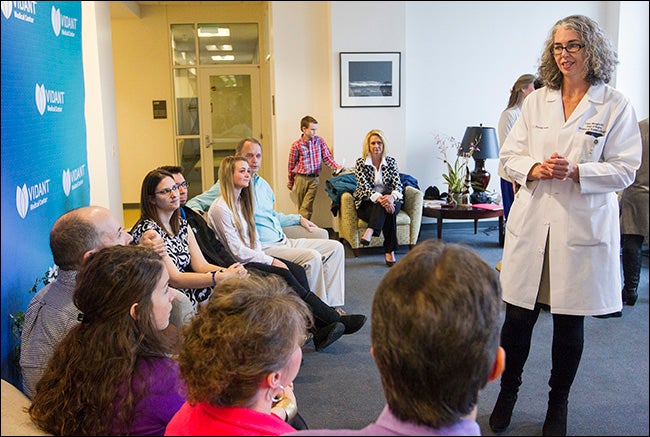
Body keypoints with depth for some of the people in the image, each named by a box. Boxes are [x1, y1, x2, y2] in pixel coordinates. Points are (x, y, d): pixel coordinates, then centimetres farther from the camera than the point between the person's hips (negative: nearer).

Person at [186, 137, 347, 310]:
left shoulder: (263, 184, 21)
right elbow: (193, 203, -2)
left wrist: (298, 219, 27)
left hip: (283, 241, 9)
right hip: (262, 247, -9)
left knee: (335, 247, -1)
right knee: (312, 257, -29)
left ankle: (335, 306, -6)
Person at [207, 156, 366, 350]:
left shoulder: (241, 201, 16)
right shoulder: (220, 208, -12)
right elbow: (237, 251, -16)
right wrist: (270, 261, -15)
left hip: (254, 257, 8)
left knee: (296, 270, -17)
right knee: (284, 276, -26)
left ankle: (319, 328, -27)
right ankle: (337, 319, -21)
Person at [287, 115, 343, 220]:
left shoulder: (320, 141, 2)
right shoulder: (296, 145, -4)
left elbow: (327, 157, 4)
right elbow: (291, 164, 5)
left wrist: (337, 167, -14)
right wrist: (290, 181, 13)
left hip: (314, 179, 1)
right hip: (301, 178, 0)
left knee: (307, 207, -6)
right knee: (300, 206, 8)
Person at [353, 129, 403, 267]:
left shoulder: (391, 161, 7)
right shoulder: (360, 162, -1)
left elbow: (398, 184, -4)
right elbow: (364, 186, -14)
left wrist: (392, 196, -29)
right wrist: (379, 198, -34)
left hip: (389, 199, 2)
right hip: (367, 203, -2)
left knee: (390, 208, -35)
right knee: (386, 210, -34)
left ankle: (370, 231, -44)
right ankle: (390, 251, -40)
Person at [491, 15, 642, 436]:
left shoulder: (616, 105, -1)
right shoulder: (536, 101, 9)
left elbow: (625, 169, -4)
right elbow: (509, 155, 8)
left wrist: (576, 171, -20)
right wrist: (534, 168, -13)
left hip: (583, 227, -2)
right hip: (532, 223, 2)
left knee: (570, 323, 10)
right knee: (517, 318, 6)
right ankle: (508, 392, 29)